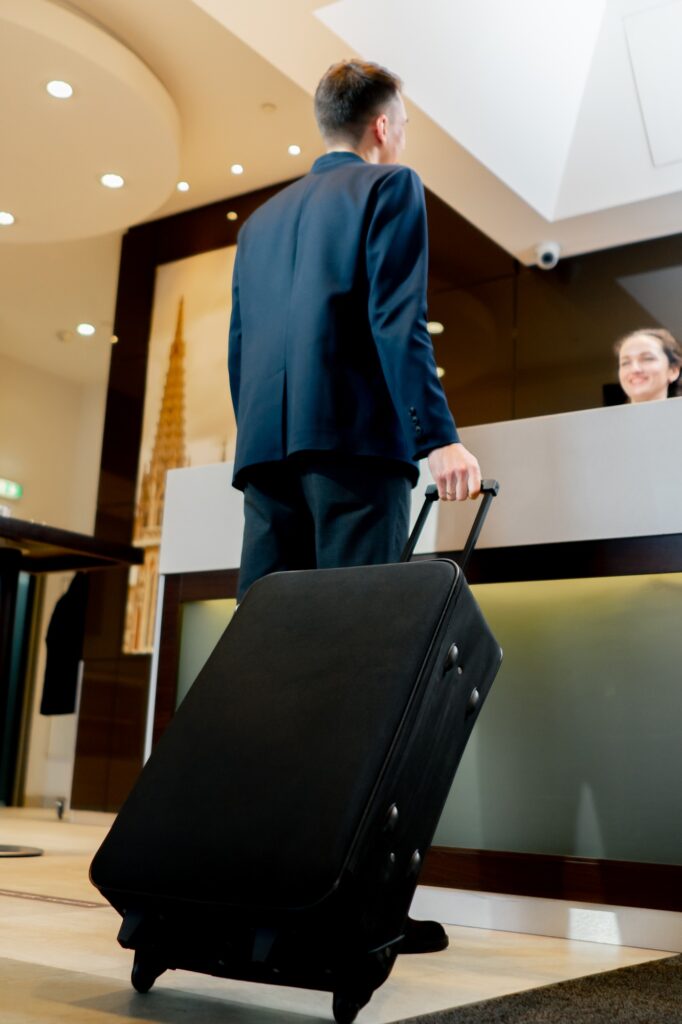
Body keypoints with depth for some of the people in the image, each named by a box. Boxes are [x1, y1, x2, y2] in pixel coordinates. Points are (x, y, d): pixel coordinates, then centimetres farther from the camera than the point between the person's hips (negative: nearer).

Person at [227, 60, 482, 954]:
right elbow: (397, 320, -9)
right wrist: (438, 437, -15)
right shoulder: (390, 187, 7)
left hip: (266, 447, 6)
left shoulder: (264, 217, 26)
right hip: (354, 436, -6)